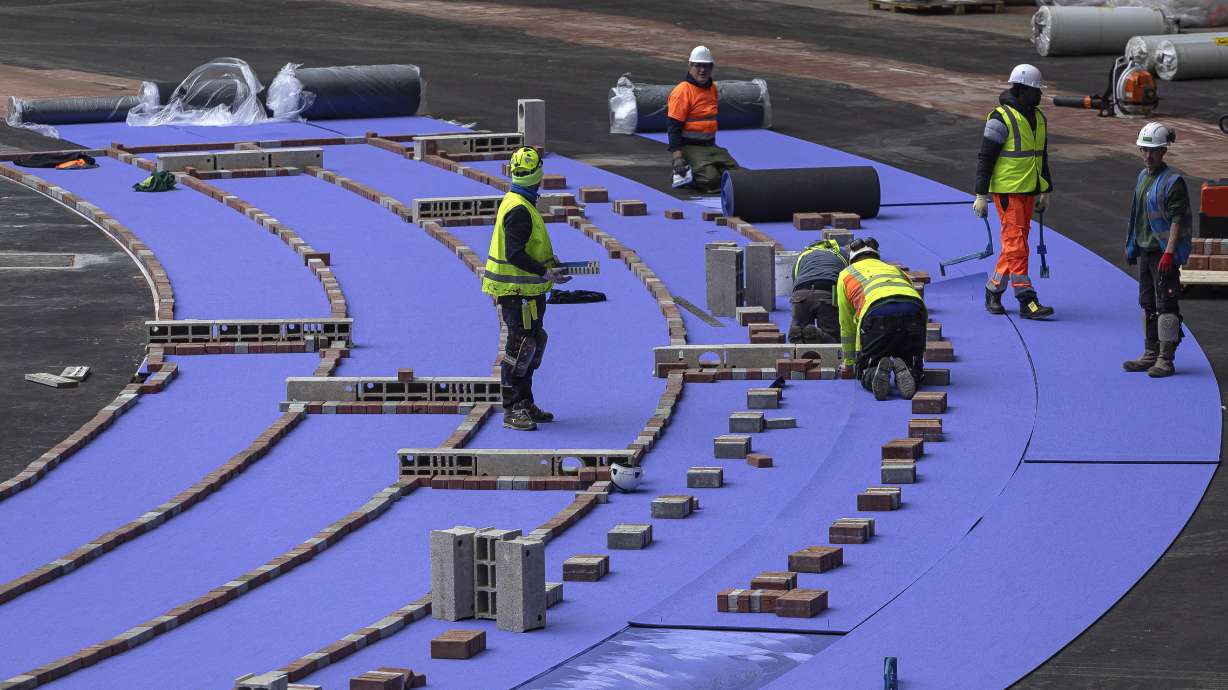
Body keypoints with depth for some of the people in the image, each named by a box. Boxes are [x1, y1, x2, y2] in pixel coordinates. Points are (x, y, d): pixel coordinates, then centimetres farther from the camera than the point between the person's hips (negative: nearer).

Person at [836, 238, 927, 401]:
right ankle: (903, 371, -15)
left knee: (866, 369, 14)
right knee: (913, 367, 20)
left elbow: (847, 326, 35)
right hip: (914, 311, 2)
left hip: (877, 314, -2)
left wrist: (849, 361, 48)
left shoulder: (846, 275, 32)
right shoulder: (894, 269, 40)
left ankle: (877, 371, -21)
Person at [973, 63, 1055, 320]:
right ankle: (1027, 303, -12)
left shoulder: (1037, 118, 13)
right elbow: (985, 157, -13)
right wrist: (981, 195, -15)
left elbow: (1042, 156, 23)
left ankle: (993, 291, 23)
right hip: (1007, 192, -8)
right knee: (1016, 245, -9)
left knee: (1014, 245, 11)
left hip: (1028, 192, 8)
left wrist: (1045, 191, 23)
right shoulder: (1001, 119, -13)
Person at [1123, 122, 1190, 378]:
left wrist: (1169, 253, -23)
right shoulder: (1143, 176, 12)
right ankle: (1151, 354, 23)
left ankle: (1166, 360, -3)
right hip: (1144, 249, 9)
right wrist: (1131, 247, 21)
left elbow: (1177, 220, -18)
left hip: (1163, 252, -9)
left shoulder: (1173, 181, -14)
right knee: (1147, 302, 14)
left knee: (1166, 303, -6)